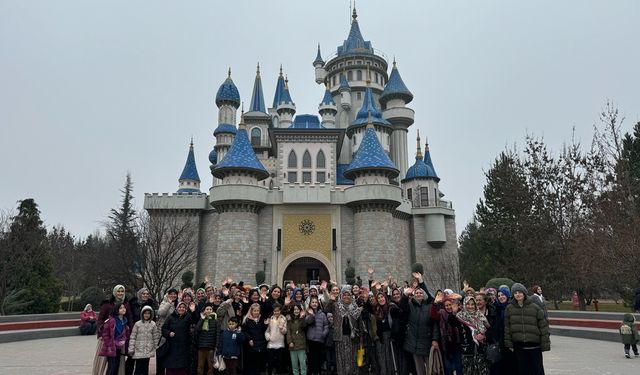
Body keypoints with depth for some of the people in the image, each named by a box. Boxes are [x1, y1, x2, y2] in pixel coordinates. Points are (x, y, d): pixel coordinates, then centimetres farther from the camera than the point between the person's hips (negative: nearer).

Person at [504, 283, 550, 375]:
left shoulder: (534, 307, -3)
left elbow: (543, 325, -2)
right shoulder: (509, 308, 1)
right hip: (518, 345, 1)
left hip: (534, 344, -1)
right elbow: (507, 327, 3)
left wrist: (545, 344, -4)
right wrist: (509, 343, -1)